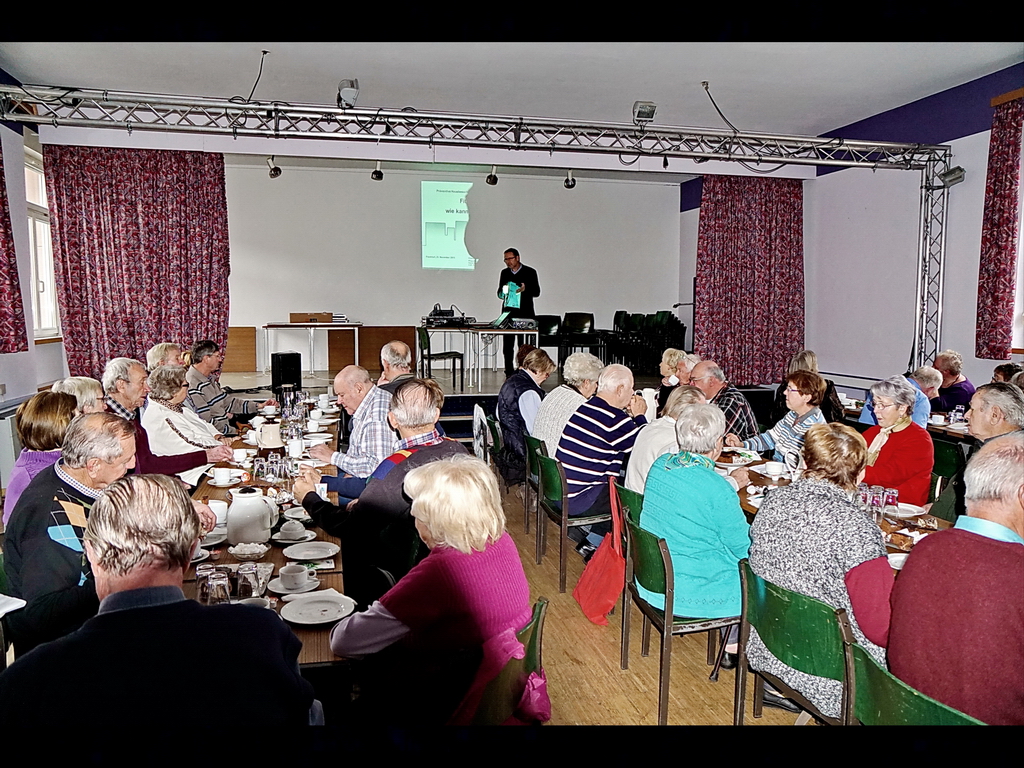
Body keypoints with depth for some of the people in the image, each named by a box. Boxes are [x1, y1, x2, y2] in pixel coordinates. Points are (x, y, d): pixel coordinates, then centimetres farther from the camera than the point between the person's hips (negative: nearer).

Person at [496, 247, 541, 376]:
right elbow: (500, 292, 22)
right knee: (508, 345, 2)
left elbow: (537, 292, 1)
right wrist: (502, 294, -2)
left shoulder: (530, 272, 3)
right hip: (508, 313, 4)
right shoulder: (504, 273, 15)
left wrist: (525, 289, -18)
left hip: (524, 313, -4)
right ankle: (509, 371, 7)